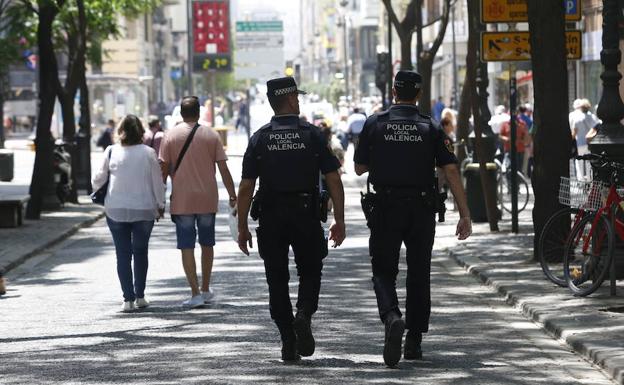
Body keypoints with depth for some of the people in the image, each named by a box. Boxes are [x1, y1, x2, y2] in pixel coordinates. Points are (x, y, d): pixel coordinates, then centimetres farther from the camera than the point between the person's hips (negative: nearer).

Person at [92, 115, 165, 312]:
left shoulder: (111, 152, -6)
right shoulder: (148, 153, -7)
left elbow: (99, 179, 0)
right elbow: (157, 182, -2)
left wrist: (96, 190, 23)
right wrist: (160, 205, 13)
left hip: (116, 210, 0)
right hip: (144, 210, 0)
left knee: (123, 254, 4)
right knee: (140, 252, 15)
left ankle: (128, 298, -4)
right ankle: (140, 296, 16)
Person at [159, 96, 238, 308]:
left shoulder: (171, 135, -3)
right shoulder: (211, 135, 0)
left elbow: (164, 169, -3)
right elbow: (223, 168, -1)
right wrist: (232, 195, 6)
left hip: (181, 201, -2)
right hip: (208, 199, 2)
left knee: (187, 247, 1)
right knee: (207, 244, 17)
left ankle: (195, 293, -6)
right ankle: (205, 290, 24)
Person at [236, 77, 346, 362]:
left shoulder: (259, 139, 1)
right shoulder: (312, 135, -1)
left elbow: (245, 188, -2)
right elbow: (334, 181, -4)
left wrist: (242, 227, 4)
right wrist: (339, 221, 3)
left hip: (270, 220, 1)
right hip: (306, 216, -1)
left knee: (277, 280, 8)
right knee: (310, 273, 14)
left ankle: (288, 344, 4)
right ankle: (304, 315, -14)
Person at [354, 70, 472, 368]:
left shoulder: (375, 124, -1)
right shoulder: (430, 128, 0)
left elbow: (359, 168, 7)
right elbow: (451, 171, -6)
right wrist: (465, 215, -6)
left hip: (385, 209, -1)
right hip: (422, 209, 1)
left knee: (383, 271, 4)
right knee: (418, 274, 13)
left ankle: (391, 317, -25)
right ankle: (414, 341, 16)